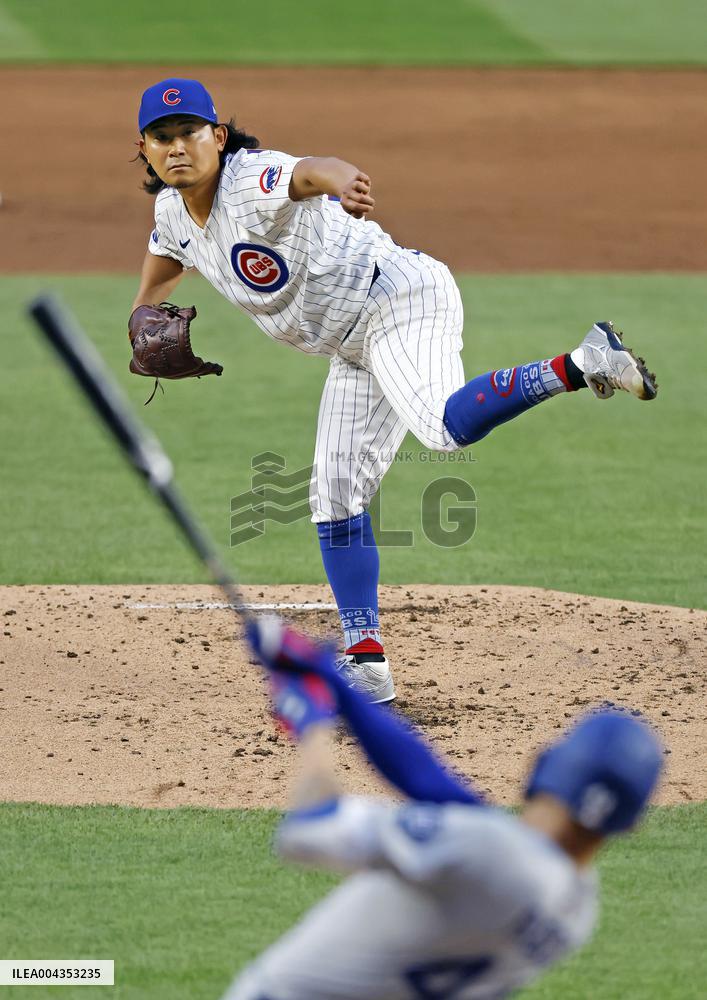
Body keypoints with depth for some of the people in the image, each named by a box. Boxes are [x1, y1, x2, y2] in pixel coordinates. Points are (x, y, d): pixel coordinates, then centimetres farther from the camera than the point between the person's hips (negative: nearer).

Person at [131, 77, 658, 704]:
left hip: (398, 298, -10)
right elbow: (165, 261, 31)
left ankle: (582, 366, -34)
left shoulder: (253, 181, -21)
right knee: (335, 498, 9)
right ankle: (367, 669, 14)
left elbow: (310, 172, -45)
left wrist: (341, 180, -69)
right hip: (356, 346, 10)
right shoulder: (174, 212, 5)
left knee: (445, 426, -38)